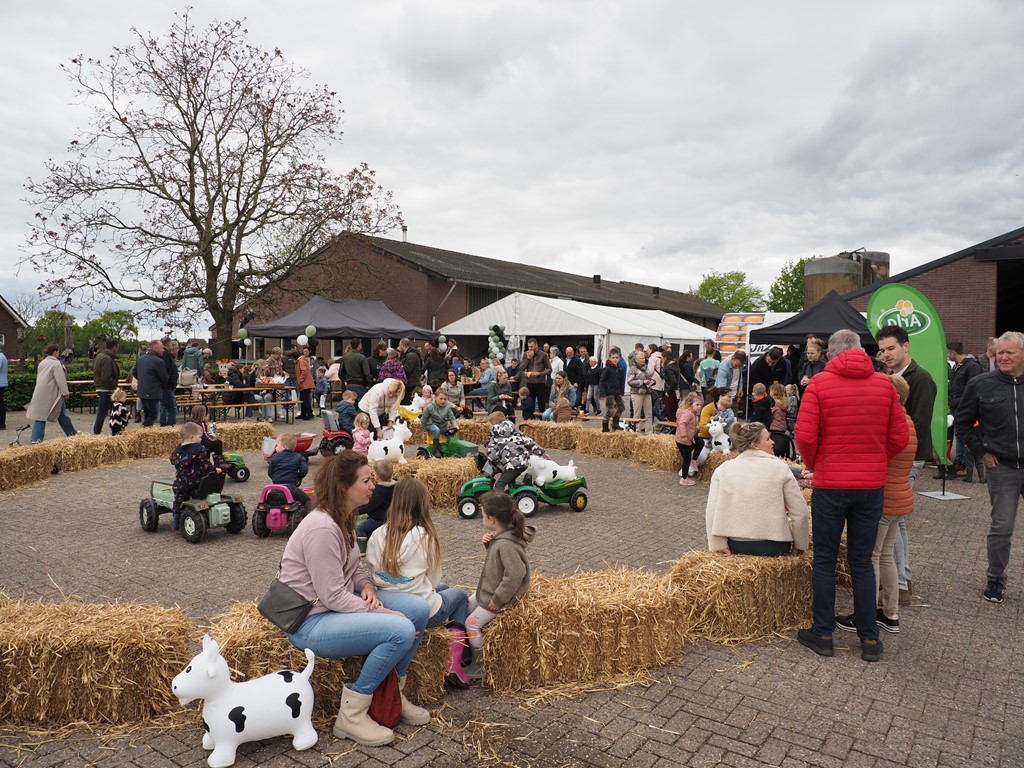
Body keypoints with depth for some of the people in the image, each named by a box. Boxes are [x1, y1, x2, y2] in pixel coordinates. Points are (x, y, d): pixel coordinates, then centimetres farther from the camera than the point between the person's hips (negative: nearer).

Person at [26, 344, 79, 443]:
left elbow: (38, 377, 19)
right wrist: (65, 393, -14)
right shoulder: (56, 363, -13)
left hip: (40, 393, 7)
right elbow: (61, 380, -17)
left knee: (40, 414, 5)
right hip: (52, 394, -7)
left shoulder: (42, 363, 13)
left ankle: (36, 438, 0)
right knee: (62, 414, 6)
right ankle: (71, 433, 18)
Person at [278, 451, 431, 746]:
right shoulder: (322, 528, -25)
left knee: (418, 608, -4)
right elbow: (332, 597, -24)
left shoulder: (344, 519, 4)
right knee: (401, 631, -25)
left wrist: (367, 586, -7)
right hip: (310, 621, -9)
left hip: (340, 603, 9)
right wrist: (383, 612, -18)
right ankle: (351, 716, -9)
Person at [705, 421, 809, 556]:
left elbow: (711, 512, -9)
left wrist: (718, 547, -4)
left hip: (736, 546, 1)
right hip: (775, 547, 0)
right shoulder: (779, 467, -4)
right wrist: (800, 546, 6)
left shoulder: (723, 469, -2)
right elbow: (800, 513, -6)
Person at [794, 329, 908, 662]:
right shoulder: (884, 384, 1)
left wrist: (812, 464, 4)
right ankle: (869, 639, 19)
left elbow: (805, 436, -14)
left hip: (830, 484, -3)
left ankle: (823, 634, 16)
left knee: (824, 560, 9)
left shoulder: (819, 384, -9)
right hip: (872, 485, 3)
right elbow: (900, 438, 2)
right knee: (862, 562, 13)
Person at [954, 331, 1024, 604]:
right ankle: (995, 579, 20)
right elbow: (962, 422, 7)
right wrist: (982, 451, 0)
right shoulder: (981, 384, -1)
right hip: (1001, 467, -1)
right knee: (1001, 527, 4)